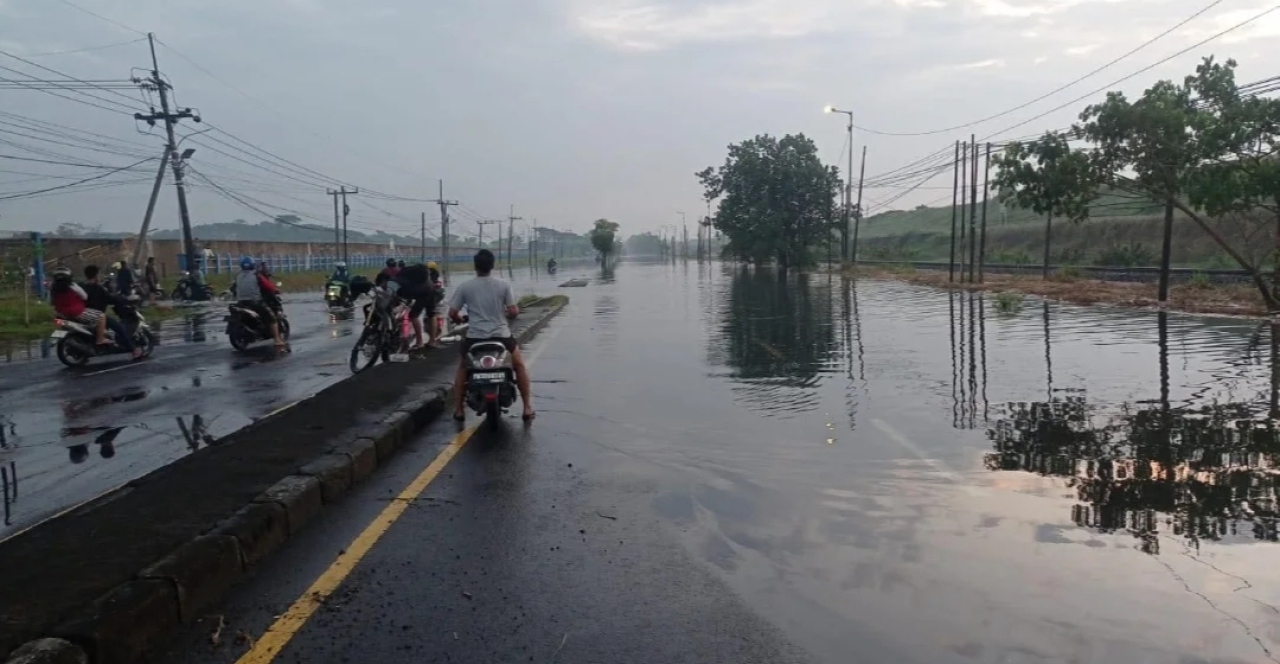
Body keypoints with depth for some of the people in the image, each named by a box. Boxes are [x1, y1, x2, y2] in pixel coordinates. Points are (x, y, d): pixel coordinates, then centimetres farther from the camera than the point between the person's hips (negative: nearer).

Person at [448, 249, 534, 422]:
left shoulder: (464, 287, -2)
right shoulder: (504, 285, -3)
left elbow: (452, 313, -1)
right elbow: (514, 312, -6)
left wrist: (460, 319, 22)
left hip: (475, 337, 0)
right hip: (501, 336, 0)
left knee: (462, 368, 27)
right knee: (519, 365, 23)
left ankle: (458, 410, 24)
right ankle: (527, 408, 19)